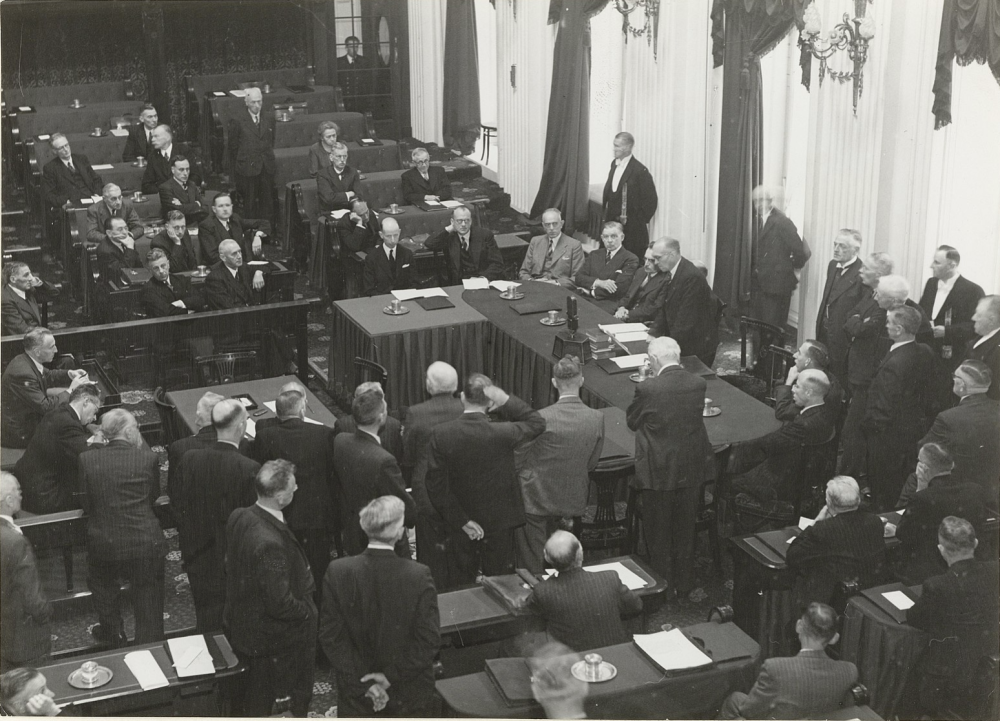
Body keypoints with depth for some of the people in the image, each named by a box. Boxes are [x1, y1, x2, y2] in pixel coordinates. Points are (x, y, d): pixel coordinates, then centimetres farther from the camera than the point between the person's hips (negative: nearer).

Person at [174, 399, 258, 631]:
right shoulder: (250, 469, -23)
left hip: (199, 562, 4)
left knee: (207, 626, 19)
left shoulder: (189, 459, -9)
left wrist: (189, 547, 14)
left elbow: (176, 505, 1)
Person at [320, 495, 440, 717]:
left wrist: (363, 681, -9)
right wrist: (392, 676, -12)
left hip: (355, 691, 1)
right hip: (410, 694, -1)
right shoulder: (419, 576, -20)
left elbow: (330, 635, -11)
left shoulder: (338, 572, -14)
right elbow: (429, 640, -18)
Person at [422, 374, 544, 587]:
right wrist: (506, 400, -11)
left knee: (460, 585, 14)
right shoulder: (502, 433, -21)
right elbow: (537, 423, -1)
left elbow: (435, 485, -14)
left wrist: (461, 520, -8)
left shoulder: (440, 434, -17)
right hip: (499, 522, -1)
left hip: (460, 525, 2)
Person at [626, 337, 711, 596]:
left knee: (659, 533, 15)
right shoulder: (698, 384, -9)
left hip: (658, 472, -4)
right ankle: (683, 583, 34)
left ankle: (663, 586, 26)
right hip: (691, 469, 4)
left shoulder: (647, 389, -22)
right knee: (685, 530, 21)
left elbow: (631, 421, -5)